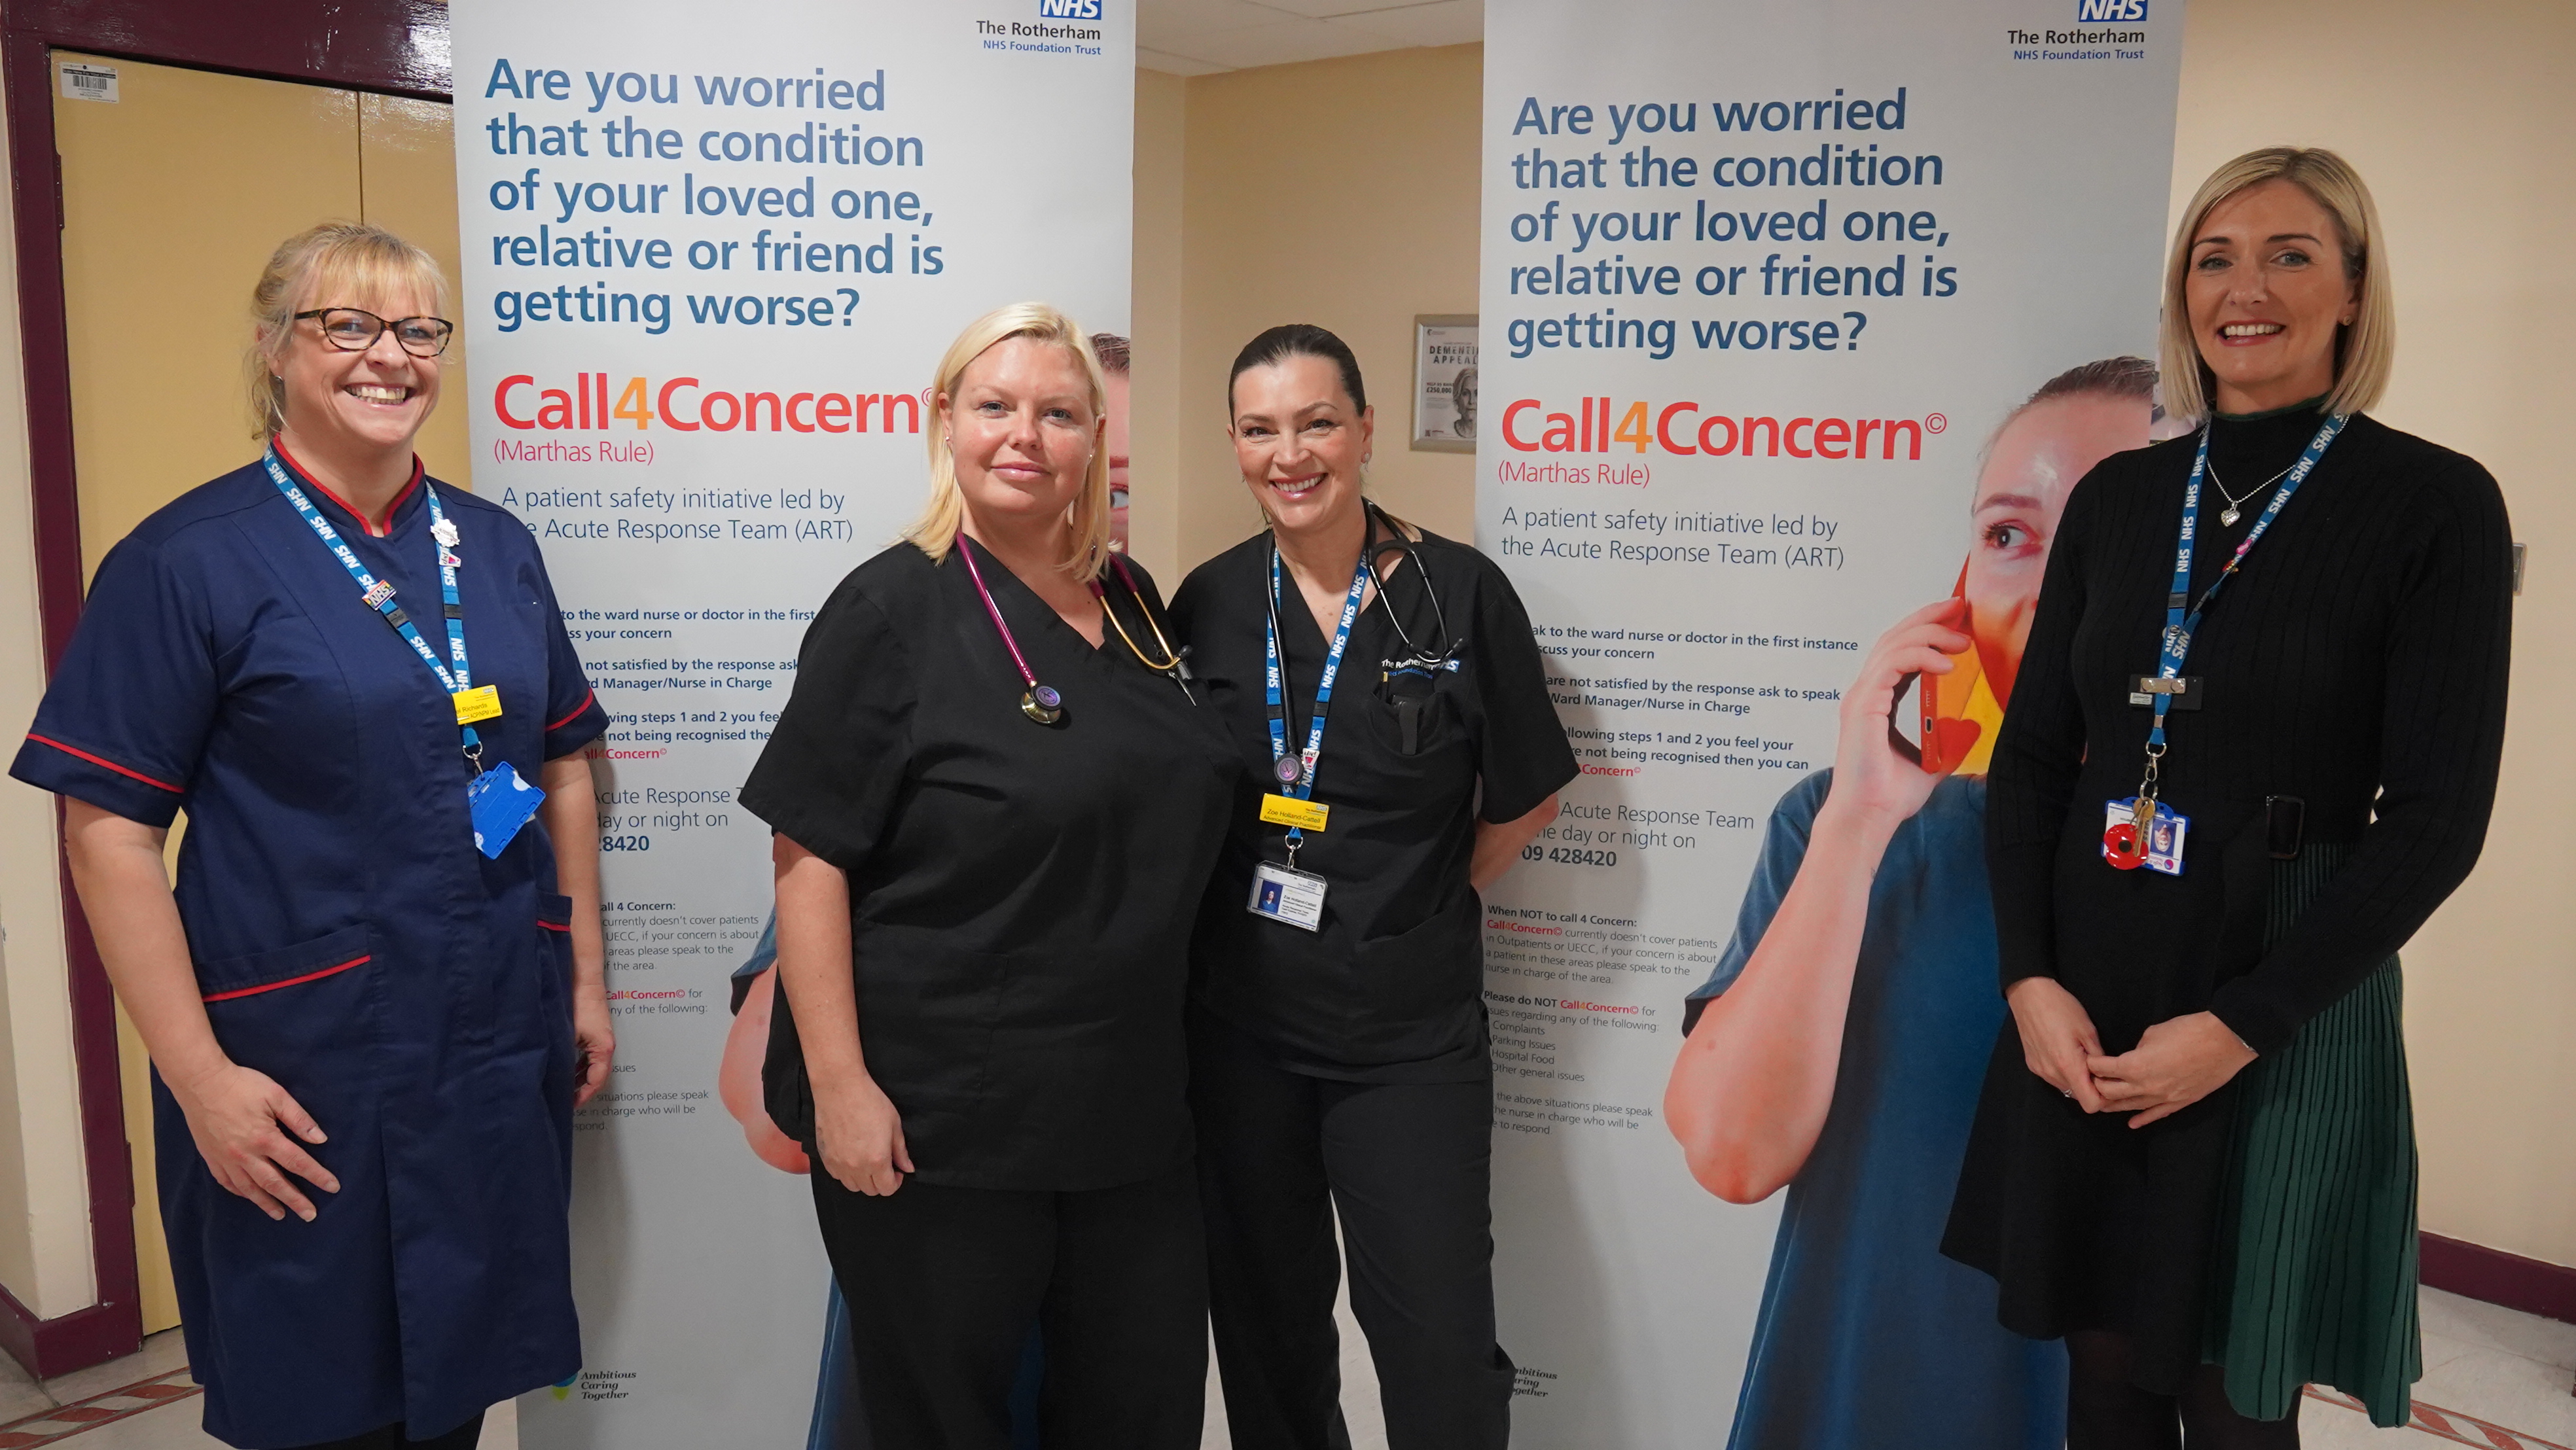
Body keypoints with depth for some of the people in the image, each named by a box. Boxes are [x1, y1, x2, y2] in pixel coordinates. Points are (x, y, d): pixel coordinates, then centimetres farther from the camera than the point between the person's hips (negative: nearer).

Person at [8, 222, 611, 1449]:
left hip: (500, 1052, 4)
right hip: (302, 1072, -4)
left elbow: (560, 767, 12)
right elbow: (109, 830, -10)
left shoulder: (495, 547, 7)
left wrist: (584, 979, 9)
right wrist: (198, 1075, -14)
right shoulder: (188, 560, -8)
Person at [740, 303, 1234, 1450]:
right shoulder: (893, 610, -11)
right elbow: (810, 855, -13)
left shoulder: (1129, 599, 7)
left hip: (1128, 1105, 6)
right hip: (936, 1118, -6)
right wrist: (839, 1083, -18)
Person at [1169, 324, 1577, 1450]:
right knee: (1266, 1320, 17)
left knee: (1441, 1343, 2)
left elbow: (1526, 798, 2)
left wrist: (1427, 900, 0)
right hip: (1239, 1017, 3)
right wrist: (1243, 907, 1)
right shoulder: (1210, 601, 2)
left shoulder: (1459, 592, -6)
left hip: (1410, 1032, -2)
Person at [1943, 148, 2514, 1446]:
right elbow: (2031, 755, 5)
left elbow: (2435, 819, -11)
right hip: (2082, 996, 4)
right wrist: (2030, 976, -7)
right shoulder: (2118, 494, 5)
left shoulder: (2436, 505, -7)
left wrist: (2240, 1026, -15)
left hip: (2283, 1013, -3)